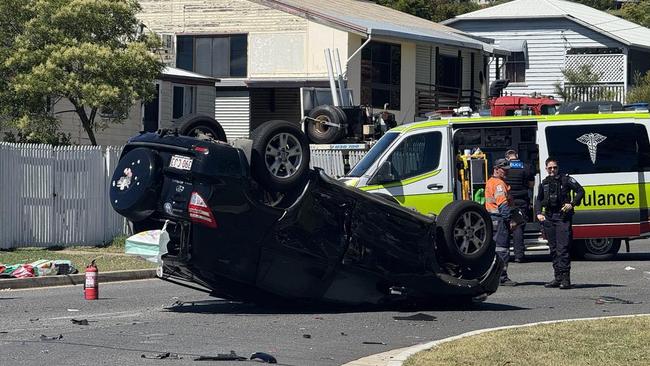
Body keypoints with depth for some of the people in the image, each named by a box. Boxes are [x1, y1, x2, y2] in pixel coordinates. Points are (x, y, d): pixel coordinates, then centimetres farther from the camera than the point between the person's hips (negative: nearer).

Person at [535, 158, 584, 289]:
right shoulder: (544, 183, 16)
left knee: (563, 248, -13)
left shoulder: (565, 180, 0)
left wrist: (572, 204, -13)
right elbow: (539, 200, 24)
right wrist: (538, 213, 7)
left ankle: (565, 278, -15)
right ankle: (558, 277, 14)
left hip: (563, 217, -6)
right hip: (548, 218, 6)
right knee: (553, 249, 8)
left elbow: (580, 191, 0)